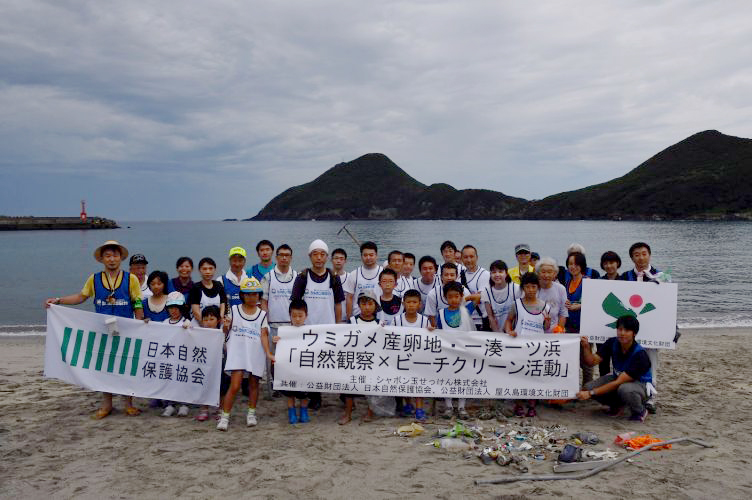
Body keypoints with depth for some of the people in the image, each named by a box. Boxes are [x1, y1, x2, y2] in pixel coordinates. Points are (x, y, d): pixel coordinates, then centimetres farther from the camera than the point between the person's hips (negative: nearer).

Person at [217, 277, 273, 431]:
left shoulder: (262, 315, 5)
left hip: (256, 354, 2)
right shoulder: (234, 310, 4)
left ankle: (251, 414, 27)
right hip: (237, 353, -2)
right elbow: (226, 331, 10)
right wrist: (226, 326, -13)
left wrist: (268, 353, -14)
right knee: (235, 386, -10)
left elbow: (264, 335, -1)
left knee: (253, 384, 11)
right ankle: (224, 416, -1)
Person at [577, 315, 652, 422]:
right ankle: (617, 404, 11)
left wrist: (591, 393, -34)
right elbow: (592, 361, -11)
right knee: (588, 387, -19)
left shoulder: (640, 354, -28)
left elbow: (618, 382, -31)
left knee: (624, 389, -40)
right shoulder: (612, 343, -10)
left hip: (640, 385, -5)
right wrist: (586, 347, -32)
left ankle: (640, 411, -6)